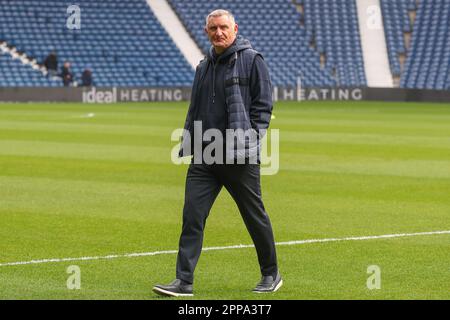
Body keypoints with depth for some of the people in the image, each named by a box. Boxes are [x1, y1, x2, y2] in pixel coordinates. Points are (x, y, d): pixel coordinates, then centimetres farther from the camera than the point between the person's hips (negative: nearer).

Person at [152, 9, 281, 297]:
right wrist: (187, 145, 13)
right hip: (204, 156, 6)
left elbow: (263, 104, -7)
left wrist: (251, 140, -15)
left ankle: (271, 275, 22)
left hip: (240, 157, -5)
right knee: (192, 216, -4)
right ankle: (184, 281, -4)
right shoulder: (204, 67, 16)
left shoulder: (251, 60, -3)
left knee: (255, 216, 6)